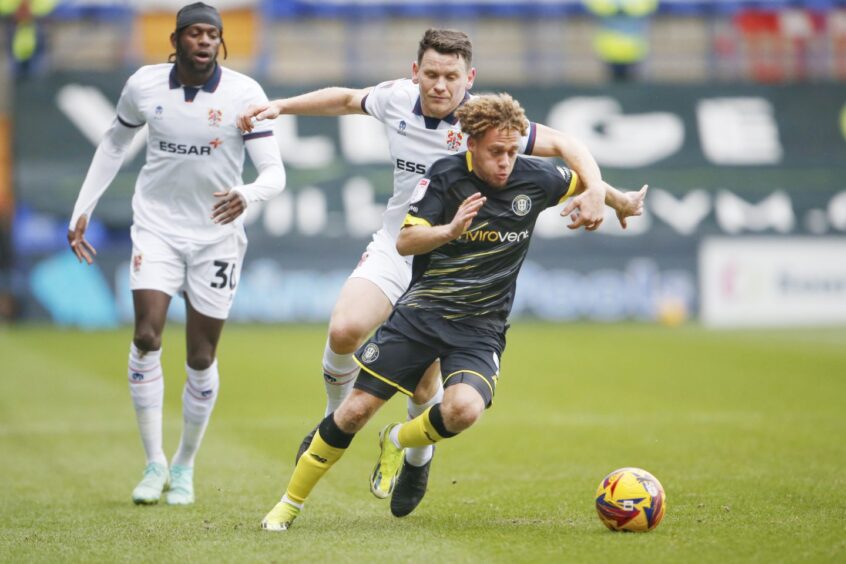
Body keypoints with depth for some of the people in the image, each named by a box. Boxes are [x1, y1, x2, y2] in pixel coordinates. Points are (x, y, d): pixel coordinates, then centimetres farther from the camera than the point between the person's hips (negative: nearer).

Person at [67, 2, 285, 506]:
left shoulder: (244, 94, -13)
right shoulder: (144, 86, -5)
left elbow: (275, 173, -15)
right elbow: (115, 143, 14)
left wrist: (247, 194, -38)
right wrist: (83, 209, 11)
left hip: (217, 234, -1)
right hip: (157, 225, 1)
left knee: (202, 358, 2)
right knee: (147, 337, -17)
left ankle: (185, 465, 22)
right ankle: (155, 463, -7)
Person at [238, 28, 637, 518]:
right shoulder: (397, 98, -6)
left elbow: (564, 145, -19)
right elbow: (348, 100, 17)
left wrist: (596, 190, -36)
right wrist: (280, 107, 13)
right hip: (394, 251, 3)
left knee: (424, 388, 0)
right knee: (345, 329, -25)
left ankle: (418, 459, 35)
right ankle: (335, 419, 4)